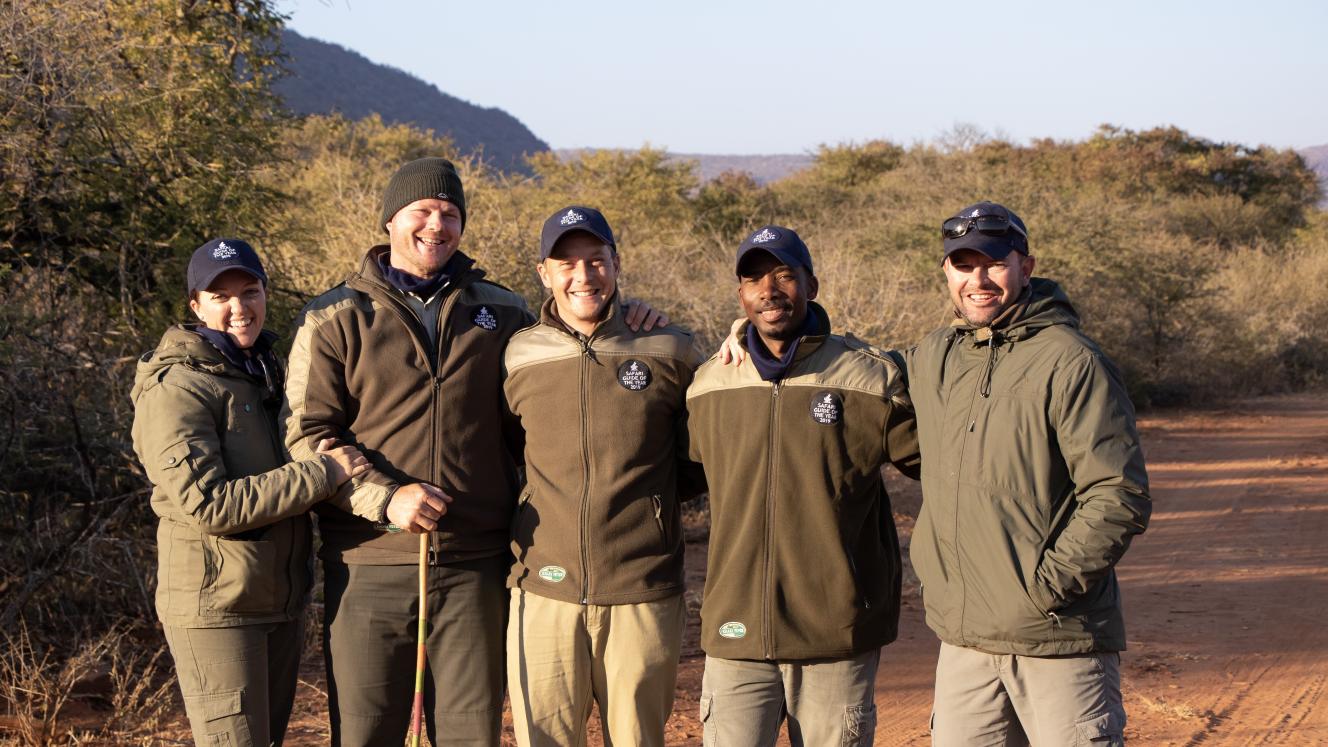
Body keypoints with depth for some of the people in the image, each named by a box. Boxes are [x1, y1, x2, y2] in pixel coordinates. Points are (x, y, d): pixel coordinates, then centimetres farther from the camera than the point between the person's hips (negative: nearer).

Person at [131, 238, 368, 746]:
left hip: (281, 604, 8)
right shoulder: (176, 390, -13)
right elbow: (208, 503, -22)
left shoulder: (264, 375, 15)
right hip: (215, 608, -8)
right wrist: (321, 473, -22)